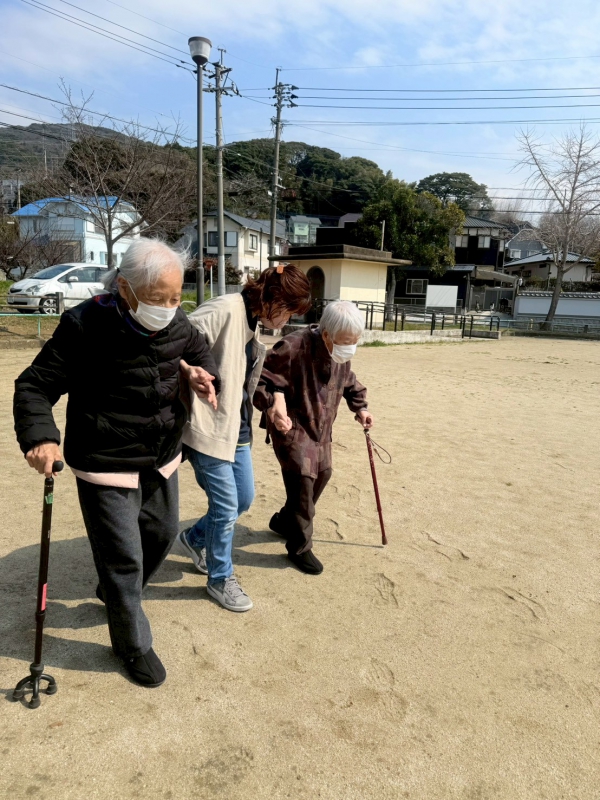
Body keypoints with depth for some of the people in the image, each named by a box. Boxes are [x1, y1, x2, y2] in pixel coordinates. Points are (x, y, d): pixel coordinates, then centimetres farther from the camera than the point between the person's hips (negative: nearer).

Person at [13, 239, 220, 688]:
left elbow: (198, 348, 16)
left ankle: (115, 593, 53)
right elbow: (35, 386, -14)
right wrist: (39, 436, -31)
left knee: (163, 532, 23)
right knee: (123, 557, 2)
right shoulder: (86, 326, -22)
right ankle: (132, 644, 28)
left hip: (161, 459, 7)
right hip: (106, 466, -6)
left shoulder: (176, 323, -6)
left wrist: (203, 373, -7)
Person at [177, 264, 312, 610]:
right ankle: (220, 579, 25)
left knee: (244, 498, 17)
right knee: (227, 506, 1)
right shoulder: (225, 310, -18)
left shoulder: (253, 324, 10)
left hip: (237, 426, 9)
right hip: (208, 426, -9)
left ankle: (195, 538, 42)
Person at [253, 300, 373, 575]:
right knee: (302, 480, -12)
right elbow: (260, 379, -26)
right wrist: (272, 405, -41)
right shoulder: (293, 348, -29)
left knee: (322, 474, 15)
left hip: (320, 428, 8)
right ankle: (300, 547, 7)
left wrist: (360, 408, 11)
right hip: (291, 427, -8)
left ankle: (284, 521, 37)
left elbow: (349, 382, 17)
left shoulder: (342, 355, -4)